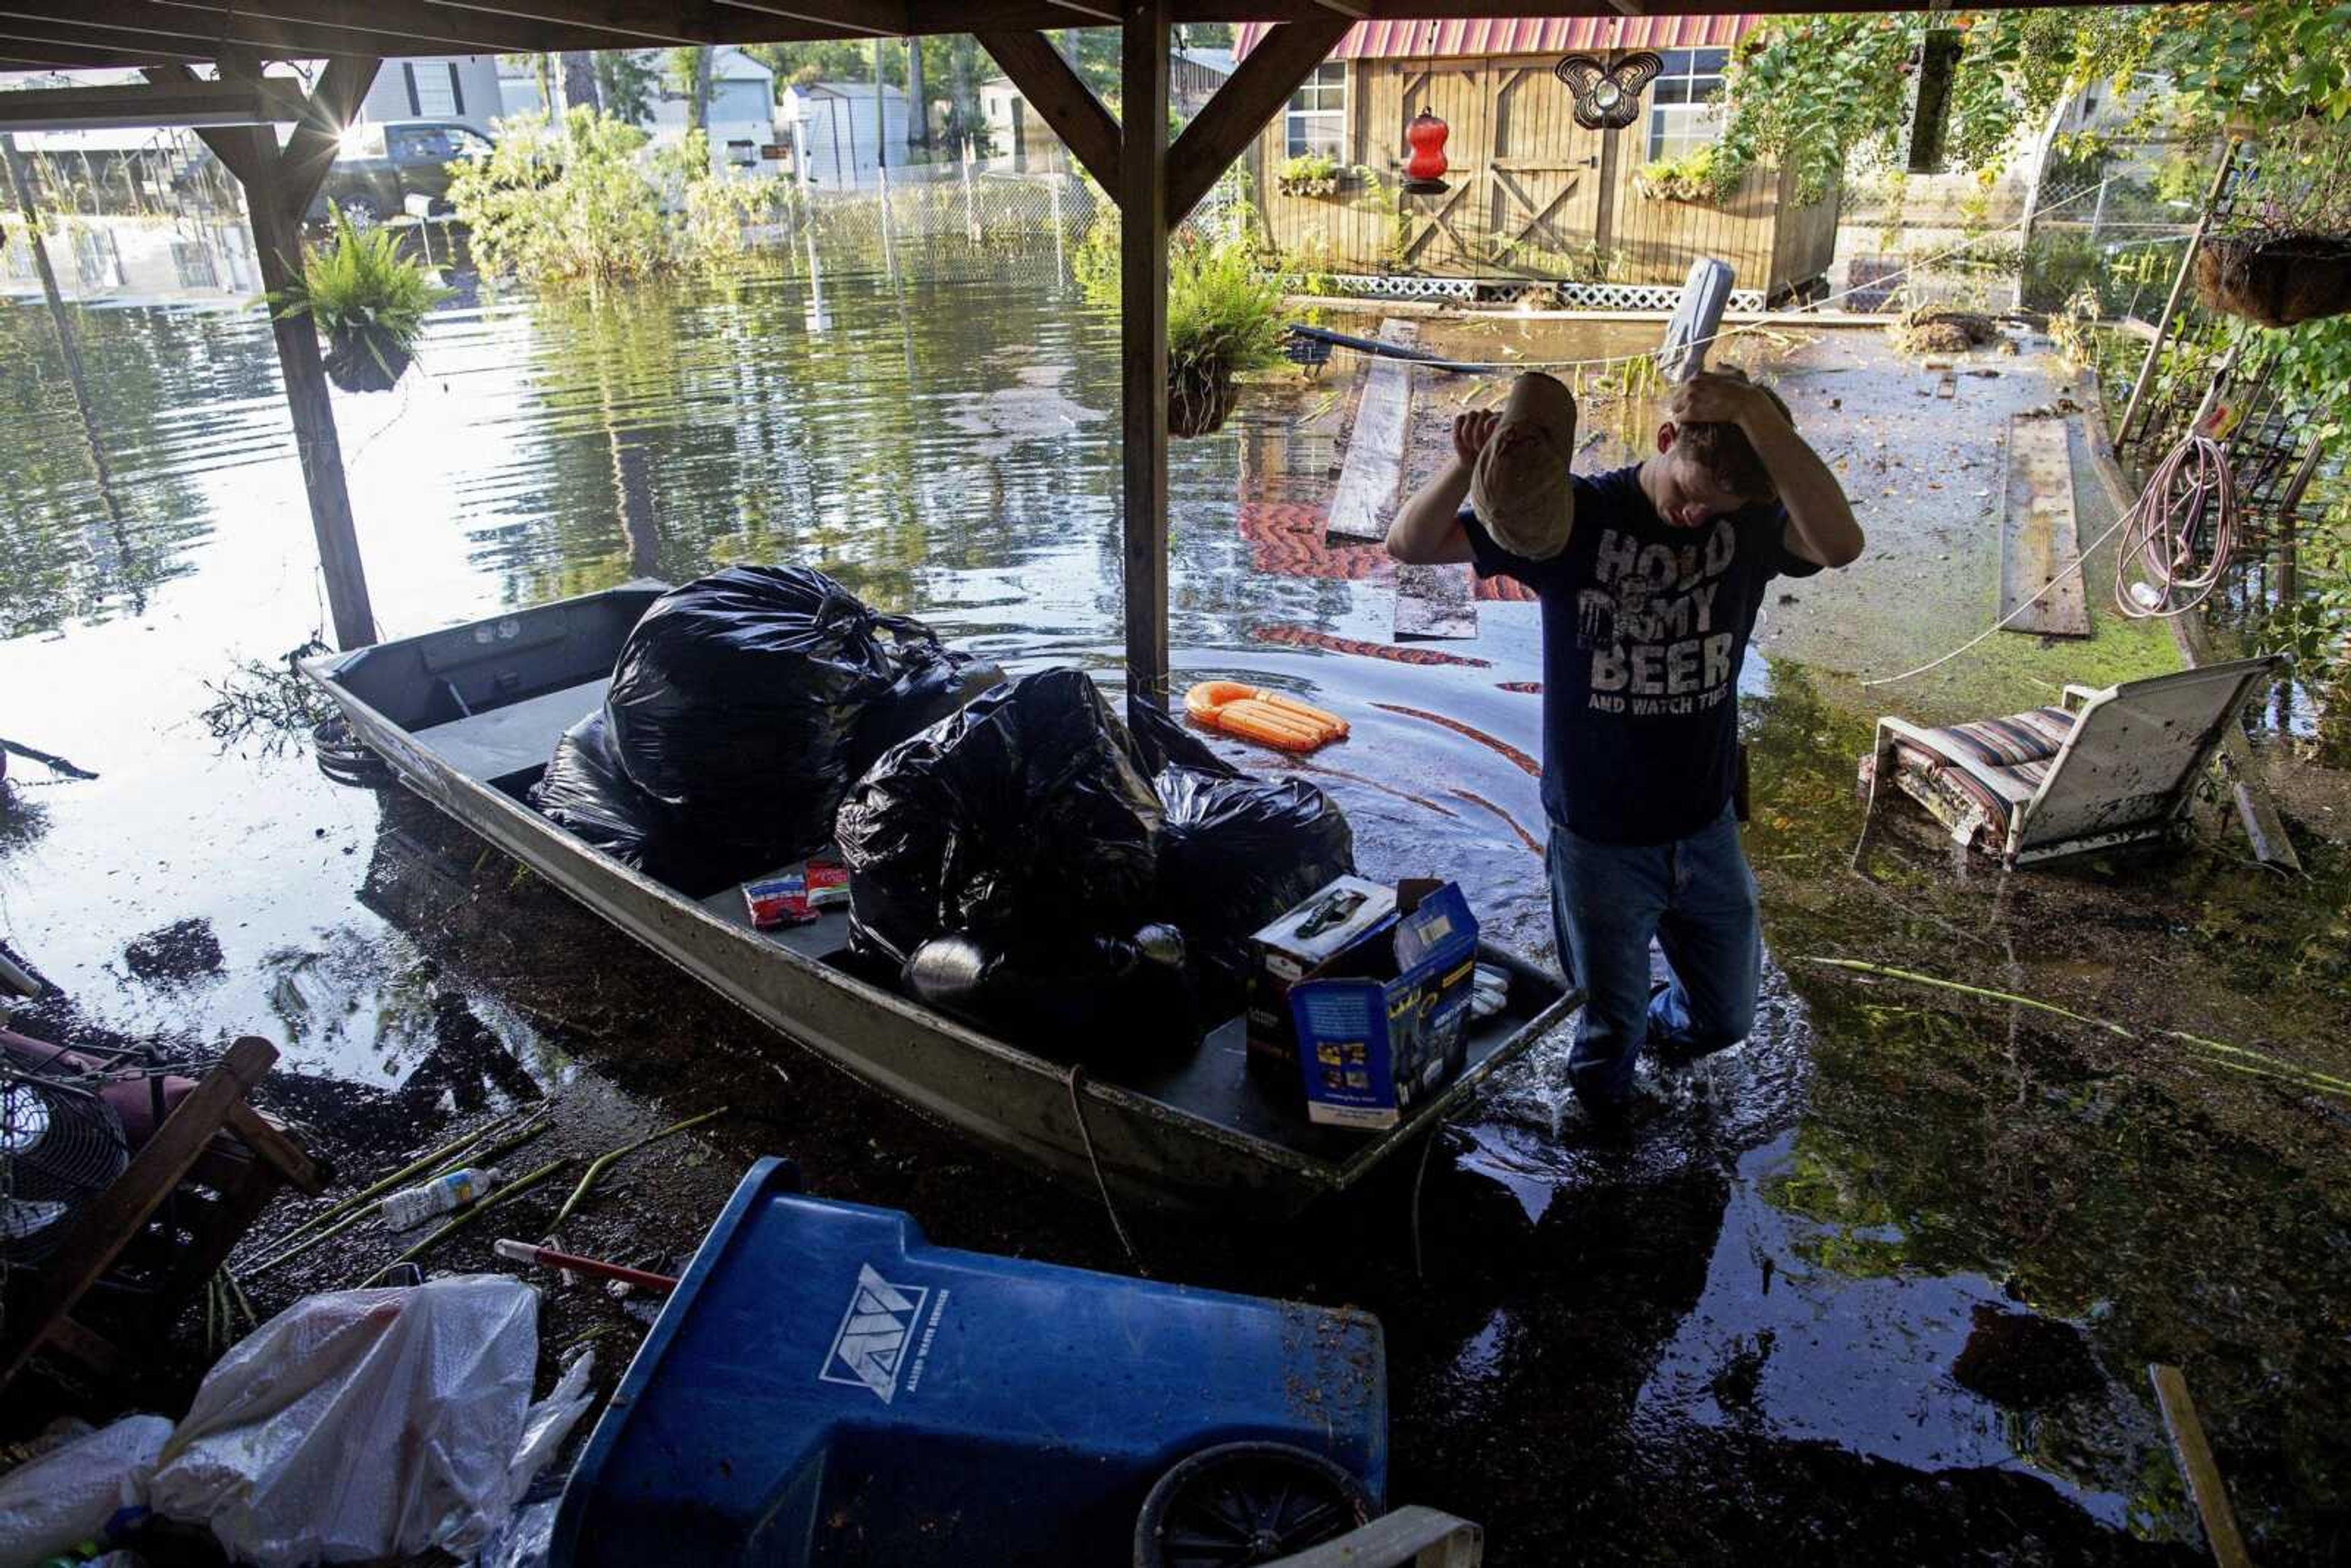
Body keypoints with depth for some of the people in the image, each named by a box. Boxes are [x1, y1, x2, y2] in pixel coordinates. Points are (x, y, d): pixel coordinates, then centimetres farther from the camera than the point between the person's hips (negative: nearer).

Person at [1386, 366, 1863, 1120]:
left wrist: (1757, 412, -41)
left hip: (1705, 827, 3)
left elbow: (1841, 544, -34)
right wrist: (1467, 465, -37)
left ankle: (1665, 1024, 55)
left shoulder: (1751, 522, -10)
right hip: (1598, 836, -2)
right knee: (1612, 1025, 15)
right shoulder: (1573, 514, -14)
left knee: (1726, 1017, 21)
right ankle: (1598, 1085, 49)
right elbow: (1411, 544, -17)